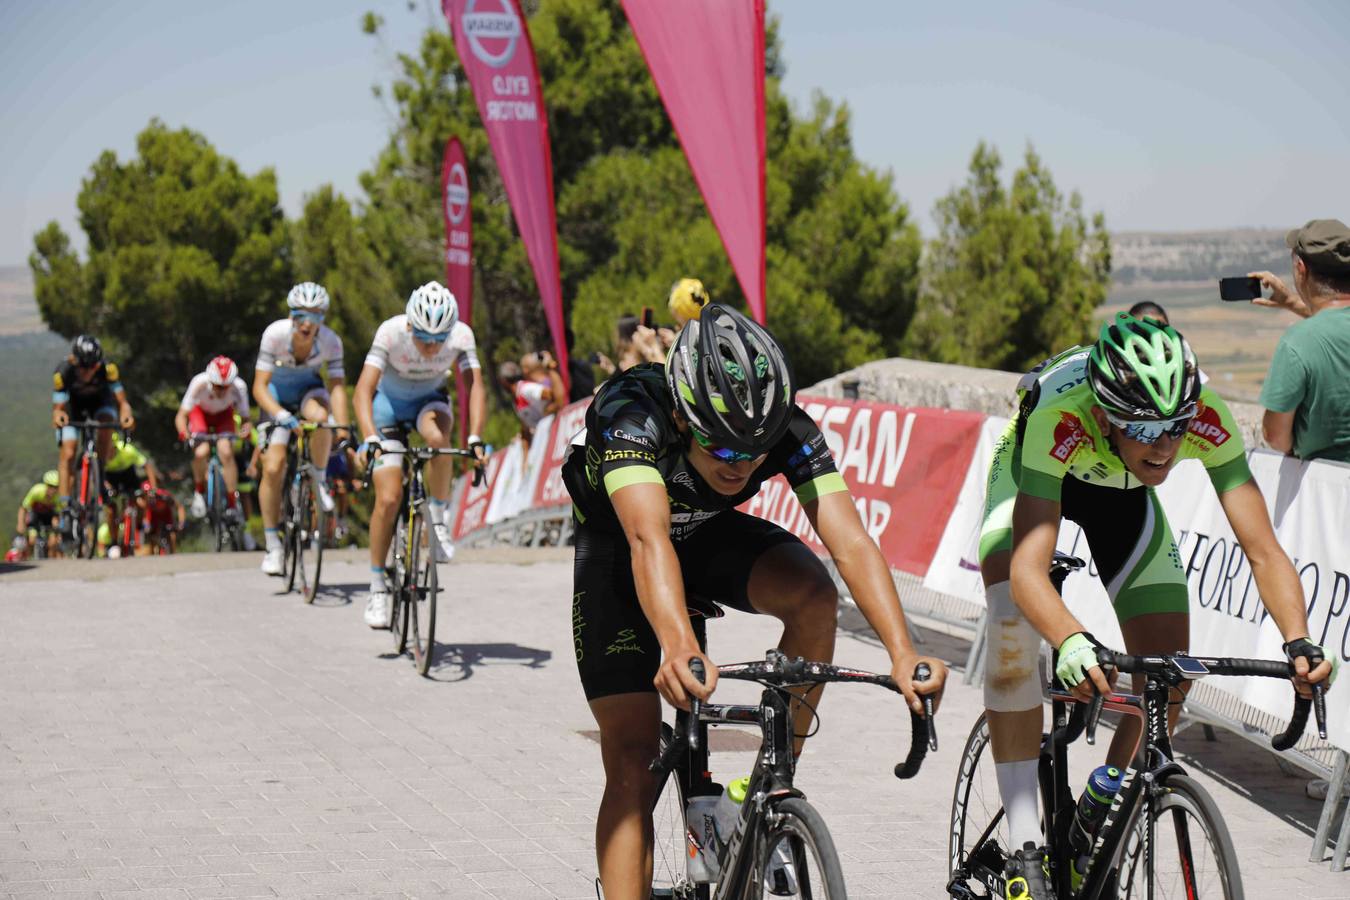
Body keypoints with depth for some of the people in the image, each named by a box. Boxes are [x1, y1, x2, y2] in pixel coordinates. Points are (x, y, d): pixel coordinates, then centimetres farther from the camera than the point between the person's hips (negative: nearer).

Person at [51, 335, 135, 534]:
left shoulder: (108, 369, -35)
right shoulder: (63, 372, -35)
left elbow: (122, 401, -35)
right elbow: (58, 407, -33)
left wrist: (126, 414, -57)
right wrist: (58, 415, -56)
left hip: (101, 400, 0)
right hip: (73, 404, 0)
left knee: (105, 430, -31)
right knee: (68, 453, -13)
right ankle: (65, 510, -9)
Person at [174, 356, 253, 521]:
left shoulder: (239, 387, -34)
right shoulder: (199, 383, -37)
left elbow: (244, 418, -26)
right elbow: (181, 415, -33)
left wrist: (246, 428, -49)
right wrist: (183, 432, -53)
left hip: (224, 414, 1)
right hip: (200, 411, -1)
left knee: (226, 452, -23)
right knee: (201, 452, -25)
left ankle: (233, 505, -12)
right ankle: (199, 493, 2)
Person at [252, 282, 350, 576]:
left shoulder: (330, 341, -26)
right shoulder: (275, 334, -29)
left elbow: (338, 387, -27)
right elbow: (259, 387, -29)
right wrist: (282, 416, -46)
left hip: (309, 388, 1)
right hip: (278, 391, 0)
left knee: (319, 416, -38)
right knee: (273, 468, -13)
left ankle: (321, 479, -12)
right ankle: (272, 546, -1)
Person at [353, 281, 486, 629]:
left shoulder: (461, 335, -26)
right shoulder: (391, 332, -30)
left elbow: (475, 384, -32)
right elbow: (363, 390, -36)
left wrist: (475, 438, -47)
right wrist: (370, 438, -50)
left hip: (429, 401, 1)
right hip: (389, 403, -1)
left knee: (438, 437, -36)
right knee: (388, 498, -13)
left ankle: (439, 516, -14)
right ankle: (378, 588, 1)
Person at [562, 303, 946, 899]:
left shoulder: (790, 430, -29)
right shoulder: (631, 414, -39)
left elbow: (851, 543, -39)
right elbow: (648, 539, -53)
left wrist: (903, 654, -55)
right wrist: (679, 649, -71)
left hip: (713, 536, 2)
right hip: (617, 548, -2)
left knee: (813, 594, -29)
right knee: (632, 760, -13)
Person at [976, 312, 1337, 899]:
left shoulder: (1207, 418, -37)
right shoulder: (1060, 417, -45)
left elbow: (1263, 549, -38)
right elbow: (1027, 570, -52)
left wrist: (1298, 642, -56)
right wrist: (1072, 642, -71)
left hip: (1122, 493, 3)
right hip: (1032, 475, -3)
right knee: (1014, 629, -29)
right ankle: (1024, 849, -22)